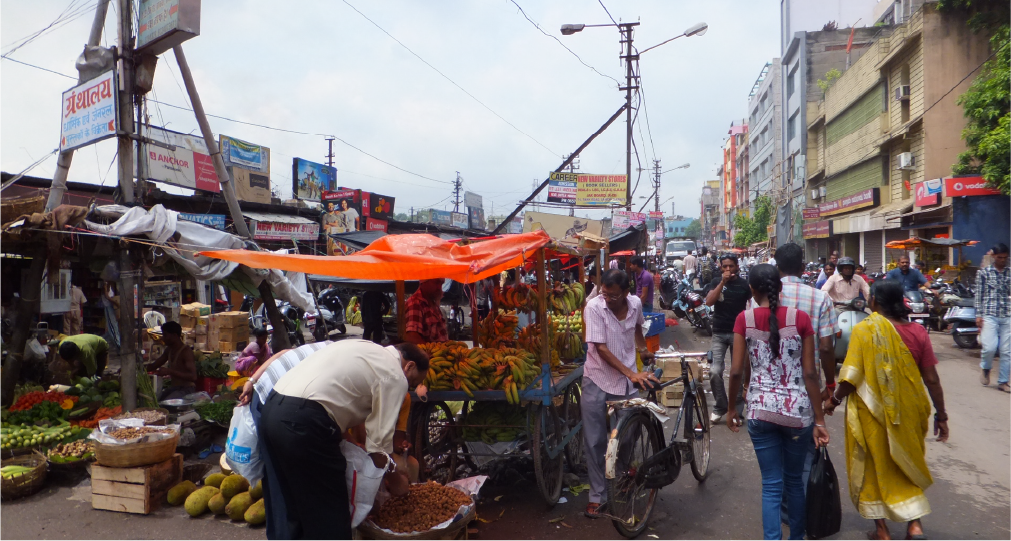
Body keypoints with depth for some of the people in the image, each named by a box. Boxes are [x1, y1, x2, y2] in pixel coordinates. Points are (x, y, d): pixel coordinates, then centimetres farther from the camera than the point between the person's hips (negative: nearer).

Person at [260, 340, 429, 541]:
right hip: (303, 422, -9)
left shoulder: (364, 348, 23)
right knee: (329, 516, 4)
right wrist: (394, 479, 14)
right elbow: (379, 443, -2)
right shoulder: (395, 377, -2)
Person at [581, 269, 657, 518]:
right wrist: (632, 374, -25)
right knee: (595, 441, 1)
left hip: (628, 380, 3)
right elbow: (601, 348, -20)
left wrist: (643, 350, 32)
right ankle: (597, 494, 14)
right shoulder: (594, 307, -18)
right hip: (598, 380, -3)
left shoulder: (635, 303, -5)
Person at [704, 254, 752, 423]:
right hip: (719, 333, 1)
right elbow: (709, 302, -13)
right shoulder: (716, 282, 2)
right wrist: (722, 282, -19)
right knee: (715, 372, -9)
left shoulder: (744, 284, 0)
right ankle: (720, 406, 8)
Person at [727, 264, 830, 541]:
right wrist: (819, 419, 0)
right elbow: (809, 373, -5)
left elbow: (736, 371, -6)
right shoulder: (800, 318, -5)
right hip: (797, 411, 1)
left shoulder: (744, 319, -5)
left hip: (761, 410, -1)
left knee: (771, 485, 8)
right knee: (794, 480, 20)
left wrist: (732, 408, 8)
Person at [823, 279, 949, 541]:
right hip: (906, 413, 3)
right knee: (905, 465, 24)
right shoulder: (917, 332, -5)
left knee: (874, 466, 14)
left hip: (872, 412, -3)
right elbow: (932, 379, -3)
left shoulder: (864, 330, -14)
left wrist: (834, 400, 0)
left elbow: (851, 376, -17)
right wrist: (941, 416, 8)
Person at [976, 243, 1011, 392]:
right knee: (990, 347, -15)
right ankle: (986, 369, 15)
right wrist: (978, 315, -4)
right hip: (989, 315, -3)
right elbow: (979, 295, 1)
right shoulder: (983, 272, 3)